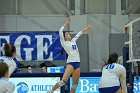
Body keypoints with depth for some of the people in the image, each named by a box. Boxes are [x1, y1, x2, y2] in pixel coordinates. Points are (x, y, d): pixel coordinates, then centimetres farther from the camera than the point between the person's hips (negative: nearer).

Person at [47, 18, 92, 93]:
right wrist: (66, 23, -8)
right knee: (63, 81, -19)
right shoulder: (64, 43, 0)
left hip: (77, 63, 7)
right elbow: (60, 32, -11)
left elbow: (79, 34, 32)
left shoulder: (73, 41, 18)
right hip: (70, 63, -7)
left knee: (75, 83, 4)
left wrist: (87, 29, 34)